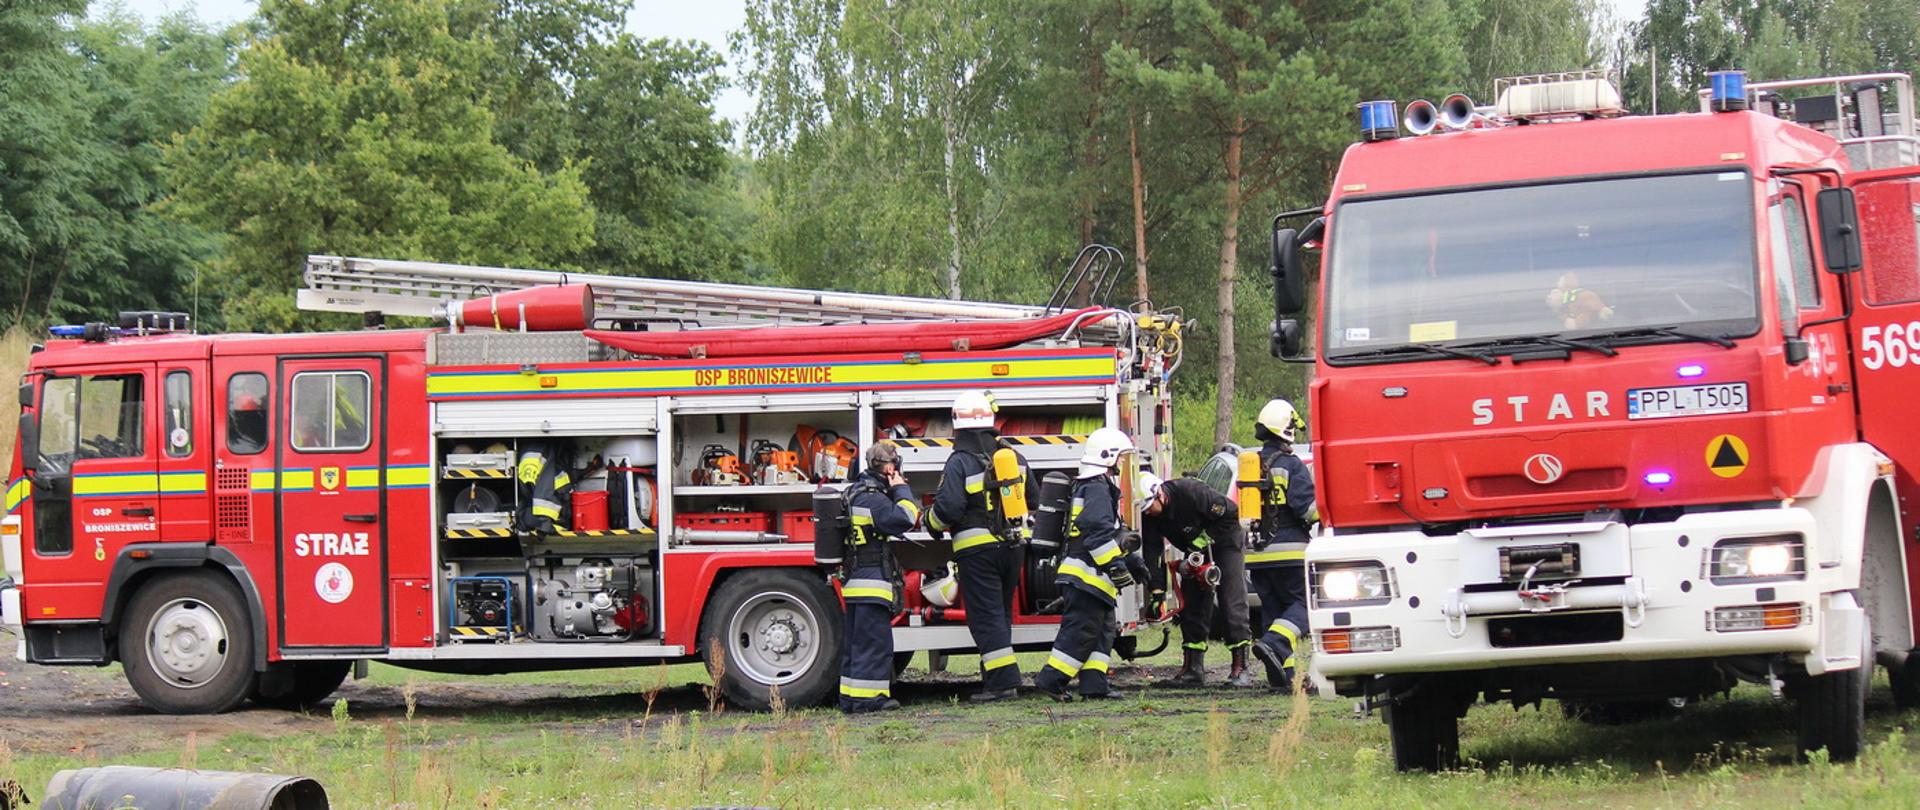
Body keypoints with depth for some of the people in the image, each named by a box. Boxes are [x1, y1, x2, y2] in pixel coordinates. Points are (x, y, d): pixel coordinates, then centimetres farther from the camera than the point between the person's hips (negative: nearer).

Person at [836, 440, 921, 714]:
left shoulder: (857, 491, 18)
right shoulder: (872, 496, -15)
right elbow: (902, 520, -23)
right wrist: (901, 491, -11)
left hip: (853, 580, 10)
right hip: (872, 579, -10)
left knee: (856, 641, 12)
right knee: (874, 640, -7)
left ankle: (850, 698, 14)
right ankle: (868, 698, -8)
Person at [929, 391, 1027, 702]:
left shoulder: (960, 462, -12)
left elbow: (948, 508, -18)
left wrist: (931, 521, 3)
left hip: (977, 548, -6)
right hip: (1011, 546, 6)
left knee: (986, 616, -4)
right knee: (1001, 613, 17)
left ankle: (1003, 680, -11)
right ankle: (995, 677, 21)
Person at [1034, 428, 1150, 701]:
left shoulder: (1088, 487, 23)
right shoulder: (1097, 489, -12)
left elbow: (1112, 533, 30)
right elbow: (1099, 531, -23)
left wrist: (1132, 558, 28)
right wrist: (1117, 566, -23)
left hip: (1087, 577, 11)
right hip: (1087, 574, -11)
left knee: (1103, 630, 10)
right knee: (1081, 630, -9)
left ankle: (1094, 684, 7)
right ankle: (1050, 679, -8)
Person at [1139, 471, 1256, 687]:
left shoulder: (1192, 492, -33)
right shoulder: (1149, 515, -14)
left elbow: (1230, 513, -24)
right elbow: (1152, 552, -13)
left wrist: (1206, 538, -26)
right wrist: (1156, 592, -20)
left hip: (1225, 542, -6)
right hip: (1196, 551, 6)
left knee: (1233, 604, -13)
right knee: (1191, 605, -1)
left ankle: (1240, 668, -16)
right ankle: (1193, 668, 3)